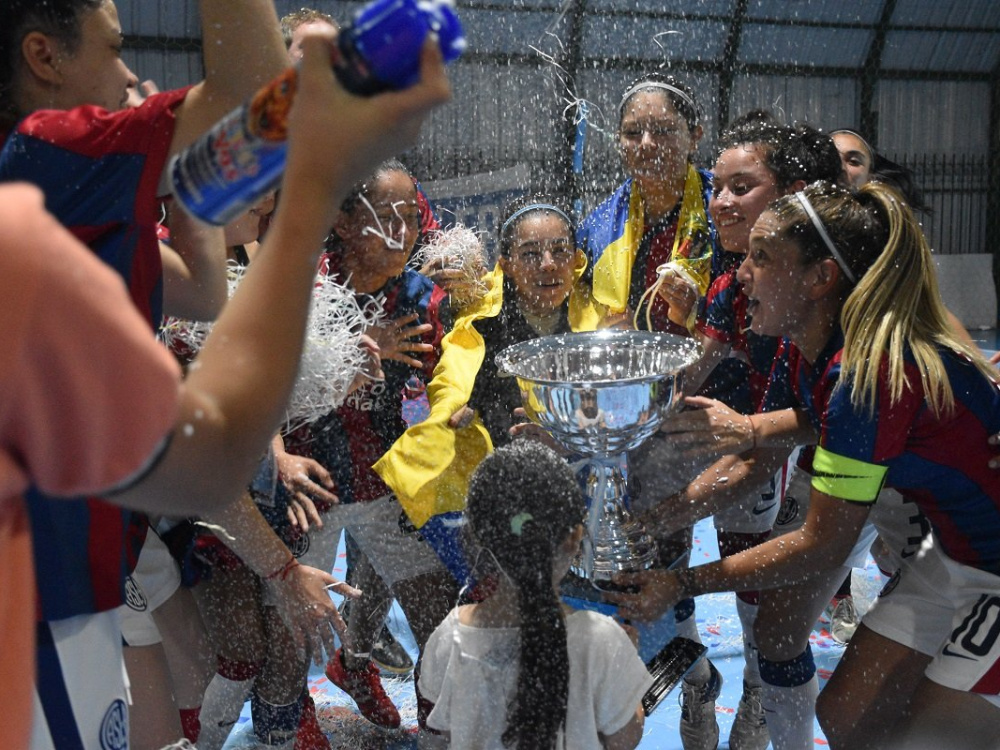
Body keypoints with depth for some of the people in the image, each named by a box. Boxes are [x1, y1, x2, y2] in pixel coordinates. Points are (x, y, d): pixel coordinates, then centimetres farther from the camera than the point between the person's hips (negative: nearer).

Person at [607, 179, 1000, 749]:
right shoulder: (806, 354, -4)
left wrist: (682, 584, -17)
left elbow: (822, 547, -24)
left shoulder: (871, 376, -32)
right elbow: (756, 460, 7)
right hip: (954, 551, 8)